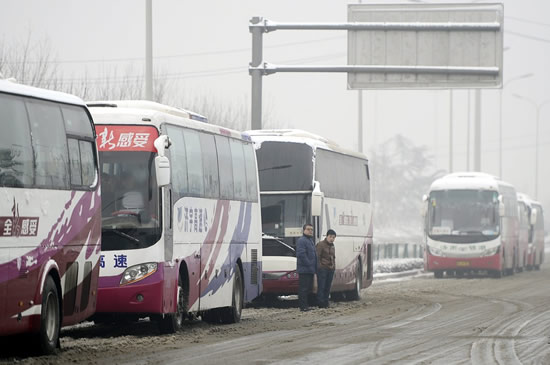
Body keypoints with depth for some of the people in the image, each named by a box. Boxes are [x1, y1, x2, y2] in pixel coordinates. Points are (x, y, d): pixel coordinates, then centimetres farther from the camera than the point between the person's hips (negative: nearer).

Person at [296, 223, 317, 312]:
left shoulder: (311, 241, 21)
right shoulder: (301, 241, -11)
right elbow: (301, 254, -21)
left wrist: (315, 267, 18)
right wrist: (308, 264, -21)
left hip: (310, 270, 10)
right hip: (304, 270, -10)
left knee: (309, 288, 14)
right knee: (303, 288, -7)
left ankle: (305, 305, 20)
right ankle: (303, 306, -6)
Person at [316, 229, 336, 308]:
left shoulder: (332, 246, 17)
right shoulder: (321, 244, -7)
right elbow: (317, 257, -10)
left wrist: (333, 266, 14)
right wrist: (320, 267, -14)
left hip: (331, 269, 8)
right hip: (322, 269, -8)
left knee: (328, 287, 8)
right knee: (321, 286, -7)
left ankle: (326, 303, 12)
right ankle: (321, 303, -8)